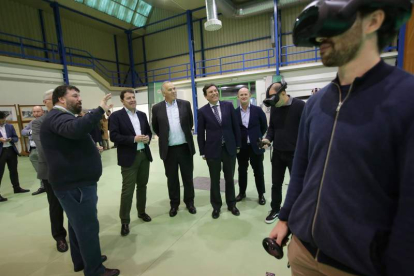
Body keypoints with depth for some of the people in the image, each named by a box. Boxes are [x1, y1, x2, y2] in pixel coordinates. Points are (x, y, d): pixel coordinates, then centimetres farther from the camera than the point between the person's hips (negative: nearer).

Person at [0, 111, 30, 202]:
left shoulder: (10, 126, 8)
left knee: (14, 171, 15)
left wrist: (11, 139, -15)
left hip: (11, 150, 4)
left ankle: (17, 188, 28)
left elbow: (16, 138, 7)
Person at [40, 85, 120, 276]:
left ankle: (81, 261, 36)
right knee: (88, 226, -2)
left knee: (78, 223, 20)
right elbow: (76, 130, -40)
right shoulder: (58, 117, -16)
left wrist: (92, 150, 16)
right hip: (75, 184, -11)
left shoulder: (62, 117, 20)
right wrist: (100, 110, -36)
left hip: (75, 181, 11)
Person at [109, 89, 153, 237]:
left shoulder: (142, 115, 12)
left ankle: (141, 212, 34)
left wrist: (148, 138, -6)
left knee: (142, 186, 16)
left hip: (144, 155, 6)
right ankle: (124, 221, 13)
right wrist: (134, 139, -21)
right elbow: (113, 136, -14)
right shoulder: (116, 116, -5)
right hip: (129, 157, -5)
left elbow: (149, 131, 17)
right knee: (127, 190, -1)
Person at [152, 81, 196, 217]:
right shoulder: (157, 108, -2)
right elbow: (155, 128, 10)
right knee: (172, 178, 12)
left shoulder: (185, 104, -1)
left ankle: (189, 202, 29)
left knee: (188, 177, 11)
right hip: (168, 149, 0)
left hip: (185, 147, 1)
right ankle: (174, 203, 29)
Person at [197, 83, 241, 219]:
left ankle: (231, 204, 32)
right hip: (212, 150, -1)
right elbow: (200, 133, 0)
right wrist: (202, 152, 0)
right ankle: (216, 206, 28)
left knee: (230, 178, 14)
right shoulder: (202, 111, -3)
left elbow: (235, 126, 5)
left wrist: (238, 145, 4)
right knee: (214, 180, 10)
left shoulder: (228, 105, 1)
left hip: (229, 148, 2)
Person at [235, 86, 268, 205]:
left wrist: (258, 138, 8)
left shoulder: (258, 110, -3)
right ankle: (242, 192, 32)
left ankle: (261, 194, 26)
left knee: (258, 171, 9)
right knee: (242, 170, 14)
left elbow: (264, 127, 7)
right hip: (241, 147, 1)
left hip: (256, 146, -1)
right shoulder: (234, 112, -1)